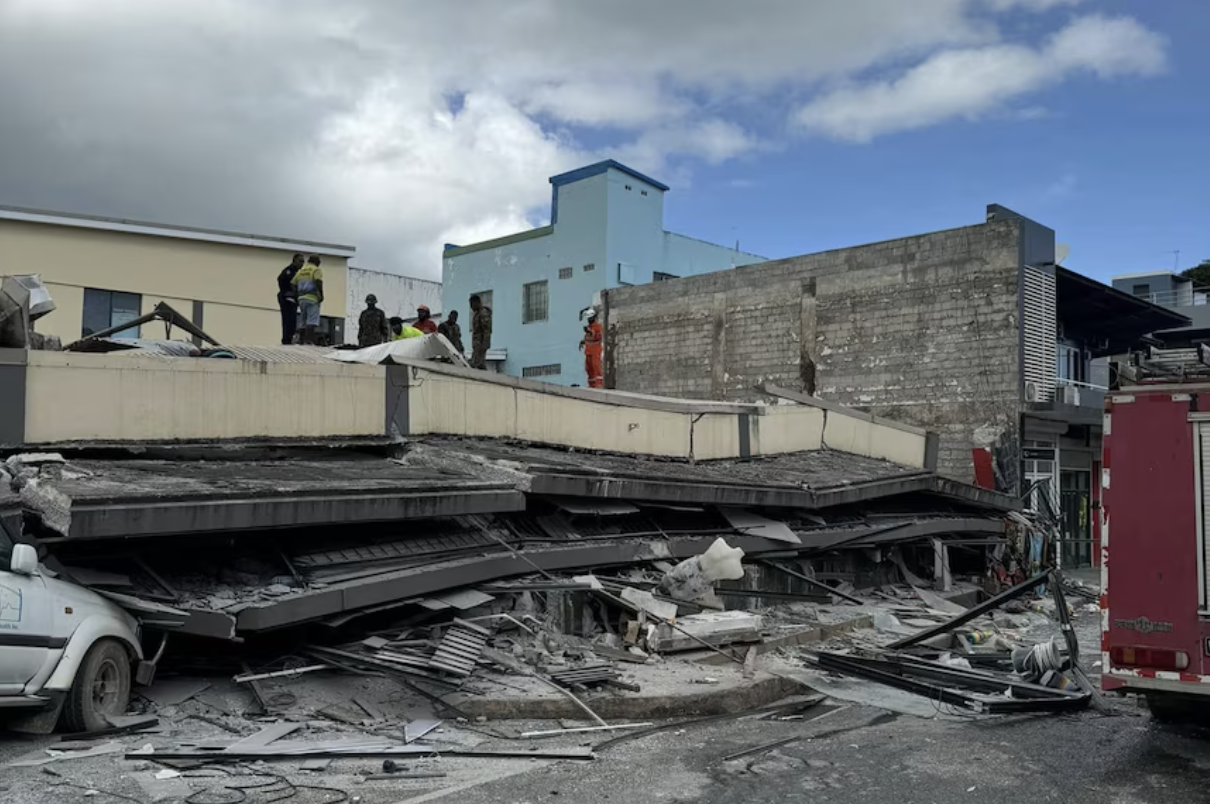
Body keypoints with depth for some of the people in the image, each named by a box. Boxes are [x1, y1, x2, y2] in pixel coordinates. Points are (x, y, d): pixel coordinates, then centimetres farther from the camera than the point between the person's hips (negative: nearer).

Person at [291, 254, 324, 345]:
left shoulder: (300, 271, 18)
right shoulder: (316, 270, -2)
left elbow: (293, 284, 12)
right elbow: (318, 282, -18)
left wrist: (297, 295, 16)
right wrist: (321, 295, -13)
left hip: (301, 298, 6)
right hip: (312, 298, -6)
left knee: (304, 322, 11)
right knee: (312, 321, -11)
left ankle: (303, 340, 9)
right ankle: (308, 340, -21)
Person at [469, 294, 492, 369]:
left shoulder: (483, 313, -11)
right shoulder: (477, 313, 20)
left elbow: (487, 330, -19)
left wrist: (484, 345, -25)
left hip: (481, 343, -10)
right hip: (477, 343, 10)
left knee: (474, 365, -17)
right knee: (481, 365, 6)